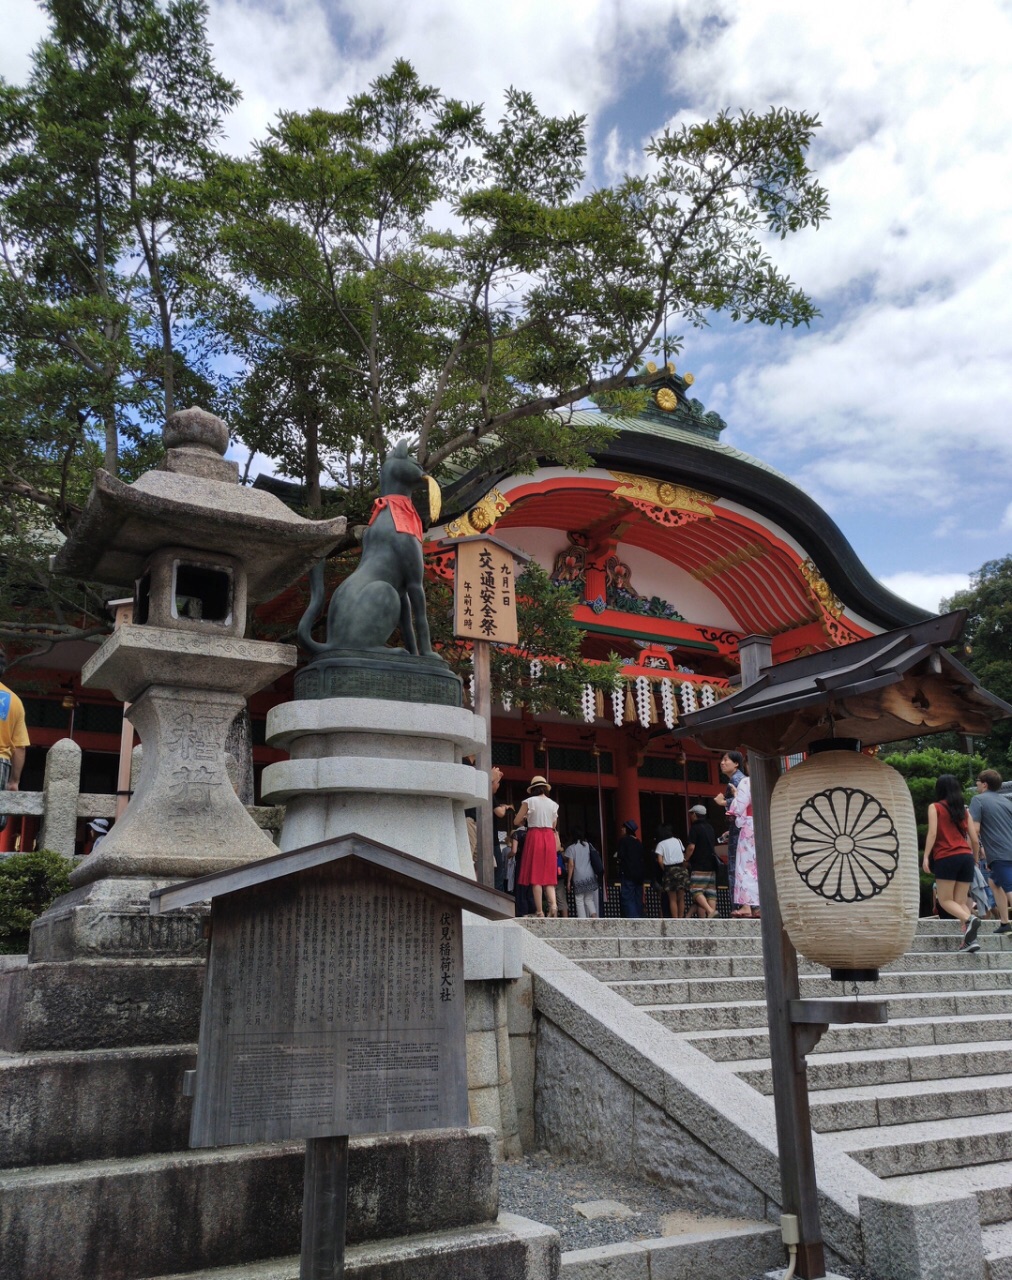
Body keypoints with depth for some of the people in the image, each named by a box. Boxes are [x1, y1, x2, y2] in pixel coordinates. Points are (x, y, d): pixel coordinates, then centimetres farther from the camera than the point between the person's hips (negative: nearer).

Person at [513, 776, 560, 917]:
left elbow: (517, 821, 0)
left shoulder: (529, 801, -2)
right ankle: (553, 904, -15)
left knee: (535, 875, -1)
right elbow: (554, 825, 14)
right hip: (549, 838, 4)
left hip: (534, 836, -3)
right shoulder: (553, 804, 9)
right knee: (548, 874, 8)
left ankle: (539, 911, -4)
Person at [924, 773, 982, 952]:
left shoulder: (935, 807, 3)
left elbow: (932, 833, -9)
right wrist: (976, 860, 24)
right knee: (961, 902, 9)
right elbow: (975, 839, 11)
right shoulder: (965, 810, 14)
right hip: (966, 857, 5)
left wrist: (926, 857, -11)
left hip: (946, 858, -5)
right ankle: (969, 939, -8)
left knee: (945, 900, 1)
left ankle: (970, 919, -26)